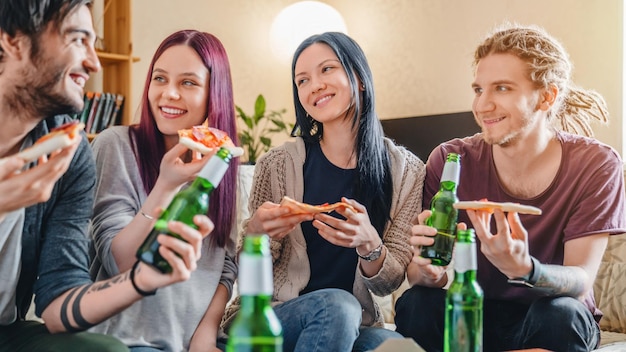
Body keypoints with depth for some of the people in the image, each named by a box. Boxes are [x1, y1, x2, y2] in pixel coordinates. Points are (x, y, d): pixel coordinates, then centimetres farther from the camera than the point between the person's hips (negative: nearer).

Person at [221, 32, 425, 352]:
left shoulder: (406, 171, -2)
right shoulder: (277, 164, -6)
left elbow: (389, 283, 1)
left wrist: (369, 244, -21)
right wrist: (257, 232, -21)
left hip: (353, 325, 1)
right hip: (269, 318, -1)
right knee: (336, 304, -33)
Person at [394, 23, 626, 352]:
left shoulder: (596, 165, -13)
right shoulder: (450, 160, -12)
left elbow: (580, 281, -18)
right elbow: (416, 273, -11)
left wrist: (523, 269, -40)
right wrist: (429, 272, -37)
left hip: (552, 324, 0)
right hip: (473, 313, 1)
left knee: (561, 312, -33)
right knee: (415, 303, -29)